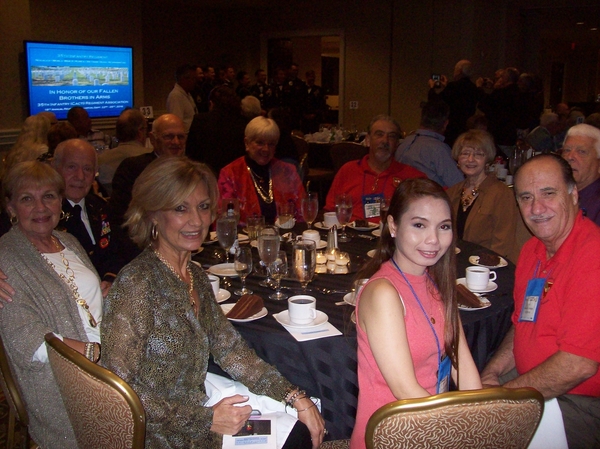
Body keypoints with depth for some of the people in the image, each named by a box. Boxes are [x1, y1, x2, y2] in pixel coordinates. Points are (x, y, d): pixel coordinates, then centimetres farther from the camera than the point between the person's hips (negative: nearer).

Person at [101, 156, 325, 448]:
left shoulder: (195, 276, 2)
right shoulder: (136, 283, -24)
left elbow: (230, 348, 2)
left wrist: (296, 398, -6)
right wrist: (206, 419, -22)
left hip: (199, 411, 7)